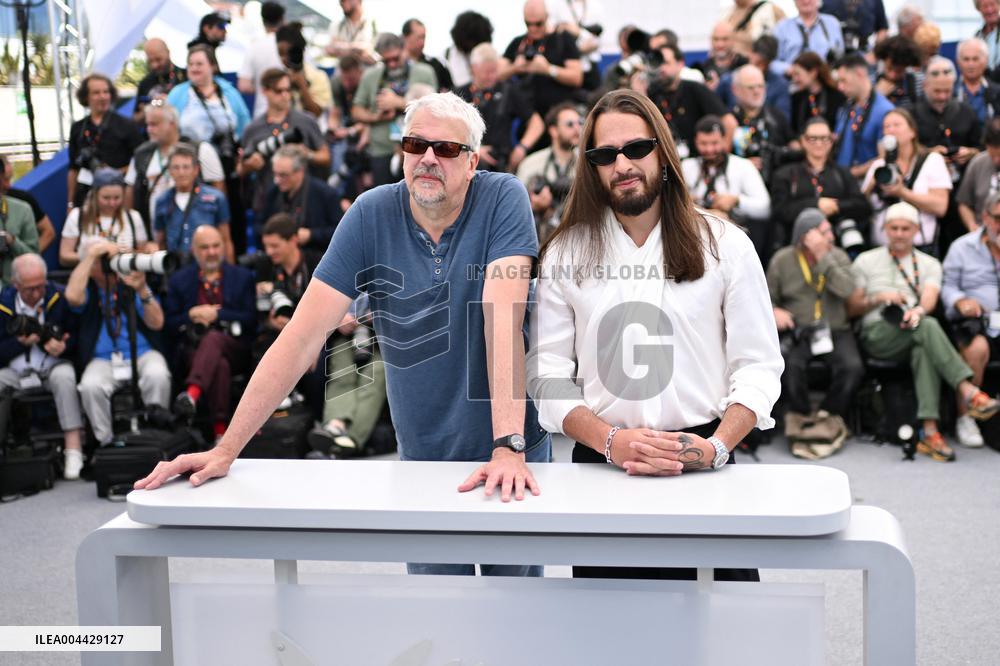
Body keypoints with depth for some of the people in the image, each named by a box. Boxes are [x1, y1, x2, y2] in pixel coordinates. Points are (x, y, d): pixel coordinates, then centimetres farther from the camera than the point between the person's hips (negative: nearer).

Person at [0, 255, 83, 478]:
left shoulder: (60, 298, -6)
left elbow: (76, 337, -2)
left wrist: (62, 346, -23)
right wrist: (20, 343, -20)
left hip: (52, 367, -2)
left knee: (64, 376, -34)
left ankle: (73, 449, -34)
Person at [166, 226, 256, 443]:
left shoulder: (243, 277, 17)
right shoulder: (178, 280, 18)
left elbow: (252, 321, 6)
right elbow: (168, 325, 13)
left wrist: (217, 314, -6)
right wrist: (192, 315, -6)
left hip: (234, 349, 0)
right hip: (193, 349, 0)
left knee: (213, 338, -38)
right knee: (218, 364, -37)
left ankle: (192, 392, -62)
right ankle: (220, 430, -46)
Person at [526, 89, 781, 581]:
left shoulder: (725, 245, 5)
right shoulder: (565, 254, 6)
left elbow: (758, 366, 1)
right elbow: (548, 374, 1)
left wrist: (716, 446, -14)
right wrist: (610, 441, -14)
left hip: (703, 465, 0)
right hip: (600, 465, 1)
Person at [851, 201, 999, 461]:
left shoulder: (929, 264, 20)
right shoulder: (866, 261, 17)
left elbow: (929, 298, -1)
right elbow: (851, 309, 12)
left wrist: (919, 309, -25)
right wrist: (878, 298, -6)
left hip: (915, 332, 2)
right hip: (877, 335, -1)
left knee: (924, 349, -38)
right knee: (928, 326, -34)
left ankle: (929, 431, -47)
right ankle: (967, 391, -46)